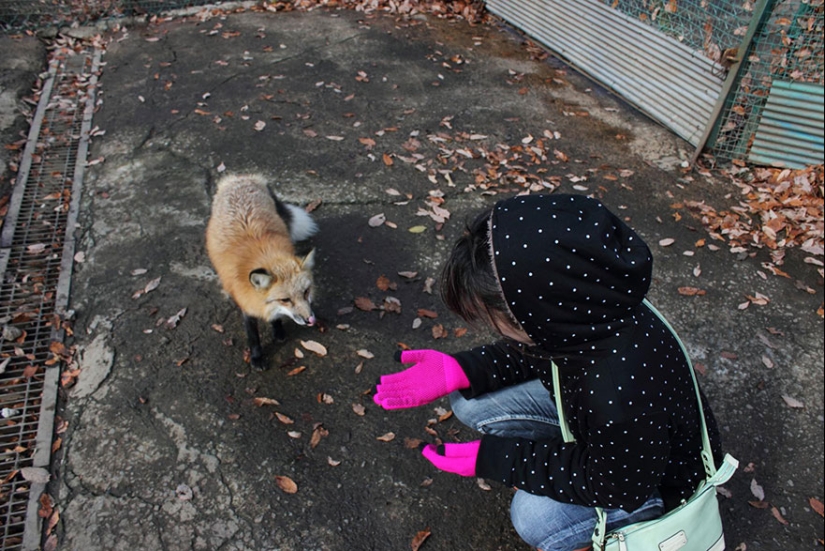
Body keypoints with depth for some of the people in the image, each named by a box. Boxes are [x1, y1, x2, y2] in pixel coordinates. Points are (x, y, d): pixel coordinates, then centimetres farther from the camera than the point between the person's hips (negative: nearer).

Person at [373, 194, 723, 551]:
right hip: (593, 423, 6)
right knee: (470, 402, -9)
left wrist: (490, 458, -25)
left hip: (660, 477, -5)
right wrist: (458, 371, -19)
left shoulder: (622, 394, -44)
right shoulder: (576, 315, -26)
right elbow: (532, 353, -3)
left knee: (535, 516, -27)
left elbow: (615, 486, -25)